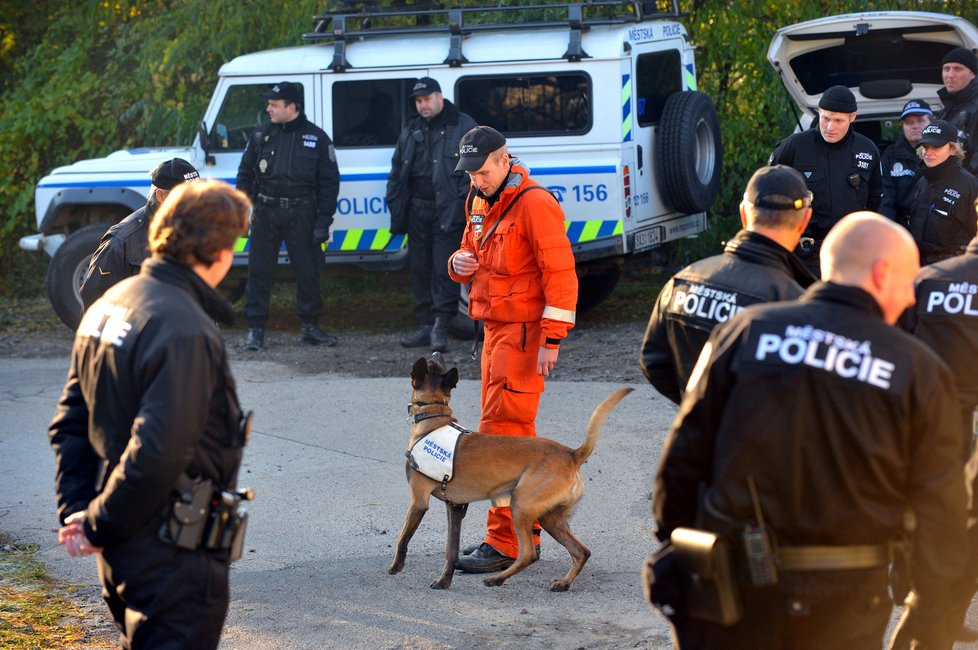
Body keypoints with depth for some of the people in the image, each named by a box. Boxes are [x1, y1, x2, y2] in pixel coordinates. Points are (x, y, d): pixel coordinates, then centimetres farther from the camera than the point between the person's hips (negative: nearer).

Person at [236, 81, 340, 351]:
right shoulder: (262, 136, 7)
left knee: (308, 272, 4)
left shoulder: (317, 138, 1)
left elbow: (329, 182, 1)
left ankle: (310, 327, 17)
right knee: (259, 271, 0)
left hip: (301, 216, -2)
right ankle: (255, 329, 6)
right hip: (265, 214, 2)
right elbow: (245, 174, 13)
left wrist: (323, 223, -5)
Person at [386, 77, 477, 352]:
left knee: (444, 269, -10)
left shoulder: (463, 127, -1)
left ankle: (440, 327, -10)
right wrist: (397, 210, 13)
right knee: (420, 268, 8)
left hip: (448, 213, -6)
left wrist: (462, 204, -14)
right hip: (418, 210, 6)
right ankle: (425, 326, 15)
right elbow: (397, 172, 21)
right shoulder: (411, 132, 16)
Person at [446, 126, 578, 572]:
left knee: (501, 433, -11)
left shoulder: (535, 204, -15)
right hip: (496, 329, 9)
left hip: (524, 332, -9)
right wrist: (459, 264, -2)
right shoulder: (479, 201, 13)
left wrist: (551, 340, -20)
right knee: (514, 433, 13)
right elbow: (473, 256, 24)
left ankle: (505, 543, -9)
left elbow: (560, 273, -18)